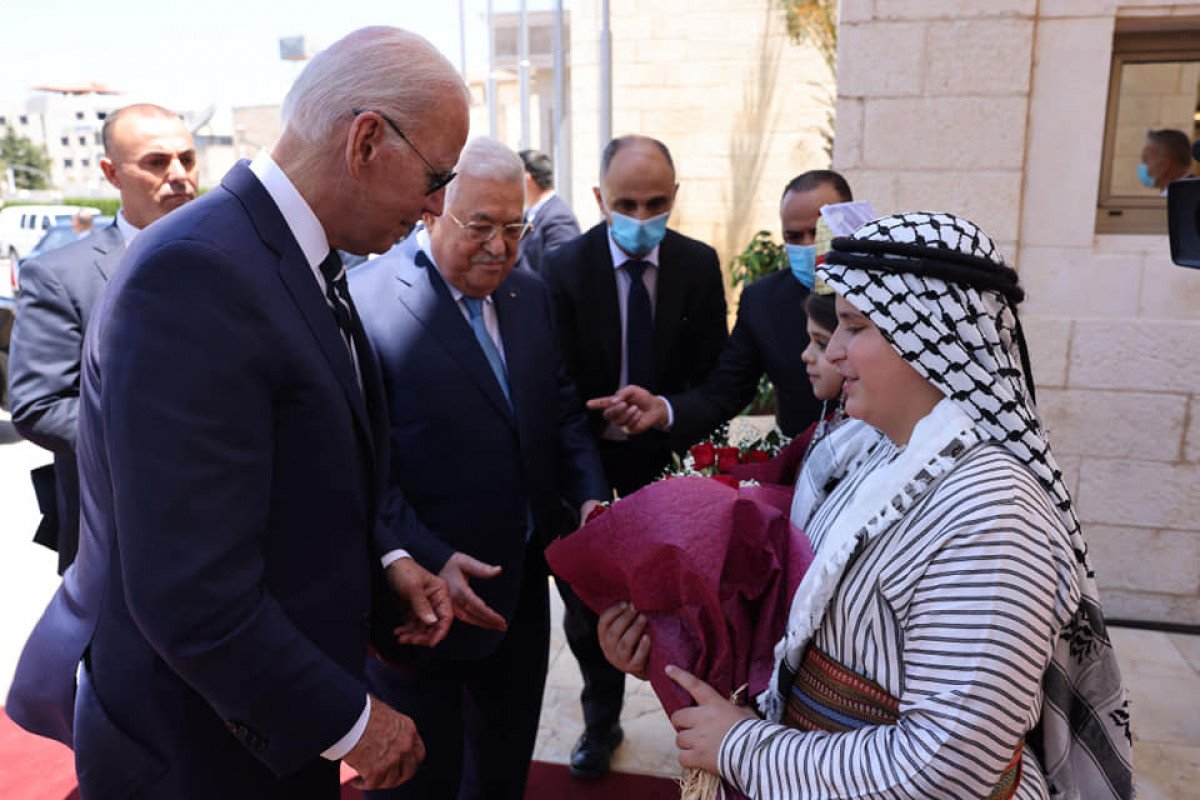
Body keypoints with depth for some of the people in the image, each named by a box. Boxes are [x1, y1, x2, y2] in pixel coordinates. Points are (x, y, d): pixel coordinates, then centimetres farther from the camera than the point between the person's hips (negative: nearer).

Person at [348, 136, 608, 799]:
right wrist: (427, 559, -26)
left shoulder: (530, 294, 5)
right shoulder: (364, 300, -17)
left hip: (523, 585, 7)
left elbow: (562, 410, 10)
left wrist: (590, 493, -5)